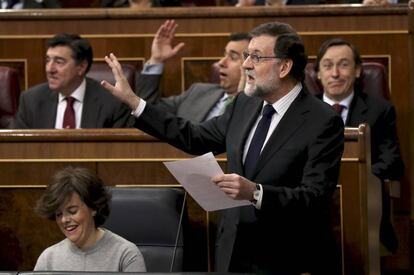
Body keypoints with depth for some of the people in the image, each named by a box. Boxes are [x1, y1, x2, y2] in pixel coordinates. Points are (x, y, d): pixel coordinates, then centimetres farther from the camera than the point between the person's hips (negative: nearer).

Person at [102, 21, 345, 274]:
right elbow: (194, 138, 16)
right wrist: (133, 101, 14)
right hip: (233, 254, 6)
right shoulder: (245, 104, 7)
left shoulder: (323, 122, -16)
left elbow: (315, 197, -23)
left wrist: (255, 192, -36)